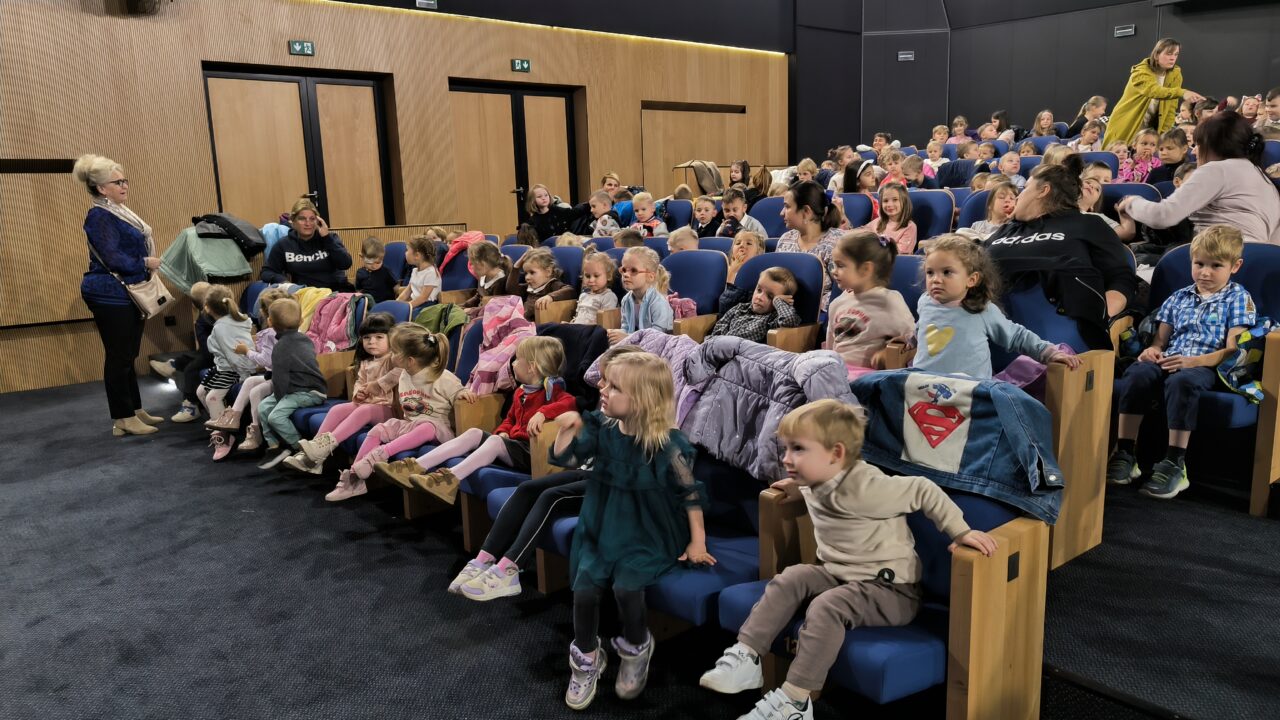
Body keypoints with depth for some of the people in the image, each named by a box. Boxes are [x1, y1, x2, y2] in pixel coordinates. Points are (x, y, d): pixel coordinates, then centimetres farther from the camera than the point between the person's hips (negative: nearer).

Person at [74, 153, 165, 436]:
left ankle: (135, 410, 23)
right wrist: (146, 264, -13)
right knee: (118, 356, -3)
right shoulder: (99, 216, -14)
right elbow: (112, 259, -22)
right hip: (110, 295, -9)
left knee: (128, 355, 14)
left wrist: (147, 264, 2)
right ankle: (122, 418, 3)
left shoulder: (118, 212, 14)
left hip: (126, 293, 9)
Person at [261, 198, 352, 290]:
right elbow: (267, 272, 16)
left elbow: (346, 264, -2)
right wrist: (283, 280, -6)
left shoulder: (330, 238, 12)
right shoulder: (284, 244, 12)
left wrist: (327, 237, -6)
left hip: (336, 290, -2)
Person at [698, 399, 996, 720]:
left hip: (890, 589, -8)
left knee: (826, 607, -29)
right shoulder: (821, 485, 3)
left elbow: (923, 491, -19)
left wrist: (961, 532, -20)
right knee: (790, 579, -10)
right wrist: (799, 489, 19)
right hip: (839, 574, 8)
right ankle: (745, 657, -11)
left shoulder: (864, 488, -23)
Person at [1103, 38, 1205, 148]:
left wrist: (1164, 134, -13)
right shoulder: (1141, 72, -18)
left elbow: (1171, 108, -3)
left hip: (1151, 129, 4)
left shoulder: (1175, 74, -2)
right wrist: (1182, 92, -53)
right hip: (1125, 127, -4)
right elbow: (1154, 90, -39)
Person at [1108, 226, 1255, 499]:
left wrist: (1193, 361, -18)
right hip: (1168, 362, 4)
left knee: (1181, 381, -39)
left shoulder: (1238, 299, 9)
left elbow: (1232, 350, -2)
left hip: (1206, 367, -4)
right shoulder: (1179, 297, 23)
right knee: (1138, 373, -30)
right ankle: (1125, 454, -29)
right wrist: (1153, 350, -3)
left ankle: (1175, 465, -35)